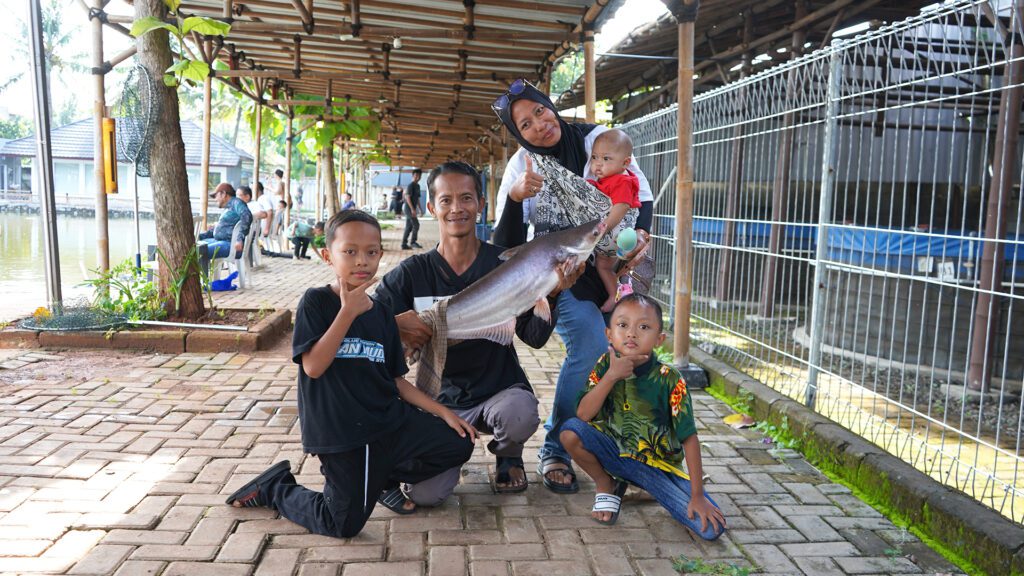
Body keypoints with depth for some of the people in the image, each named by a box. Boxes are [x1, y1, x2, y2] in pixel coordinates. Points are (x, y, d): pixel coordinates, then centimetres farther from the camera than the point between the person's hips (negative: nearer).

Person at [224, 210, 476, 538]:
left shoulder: (382, 314, 7)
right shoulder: (316, 302, -8)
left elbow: (397, 381, 10)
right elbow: (313, 366, -20)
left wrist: (444, 412, 3)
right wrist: (348, 312, -21)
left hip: (390, 421, 6)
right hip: (340, 433, -5)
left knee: (458, 444, -2)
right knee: (344, 525, -2)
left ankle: (385, 477, 18)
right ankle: (274, 488, 22)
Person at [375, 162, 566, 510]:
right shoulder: (413, 273, -3)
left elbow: (535, 337, -7)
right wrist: (395, 324, -25)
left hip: (501, 387, 0)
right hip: (441, 399, 1)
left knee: (519, 416, -36)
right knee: (423, 494, -18)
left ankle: (508, 456, 4)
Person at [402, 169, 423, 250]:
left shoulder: (417, 186, 17)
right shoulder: (411, 185, -11)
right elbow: (407, 197, -17)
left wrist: (420, 209, 18)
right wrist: (412, 209, -23)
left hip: (412, 209, 9)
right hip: (409, 208, -9)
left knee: (409, 227, 8)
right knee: (416, 225, -10)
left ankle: (404, 244, 10)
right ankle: (413, 242, -5)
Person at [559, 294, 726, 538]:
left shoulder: (669, 380, -18)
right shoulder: (605, 364, -11)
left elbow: (689, 438, -14)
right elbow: (583, 415, -19)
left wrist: (698, 495, -14)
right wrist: (611, 376, -30)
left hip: (659, 464, -1)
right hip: (615, 451, 1)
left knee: (712, 527, -17)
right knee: (570, 431, -28)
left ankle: (644, 487, 9)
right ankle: (606, 486, 1)